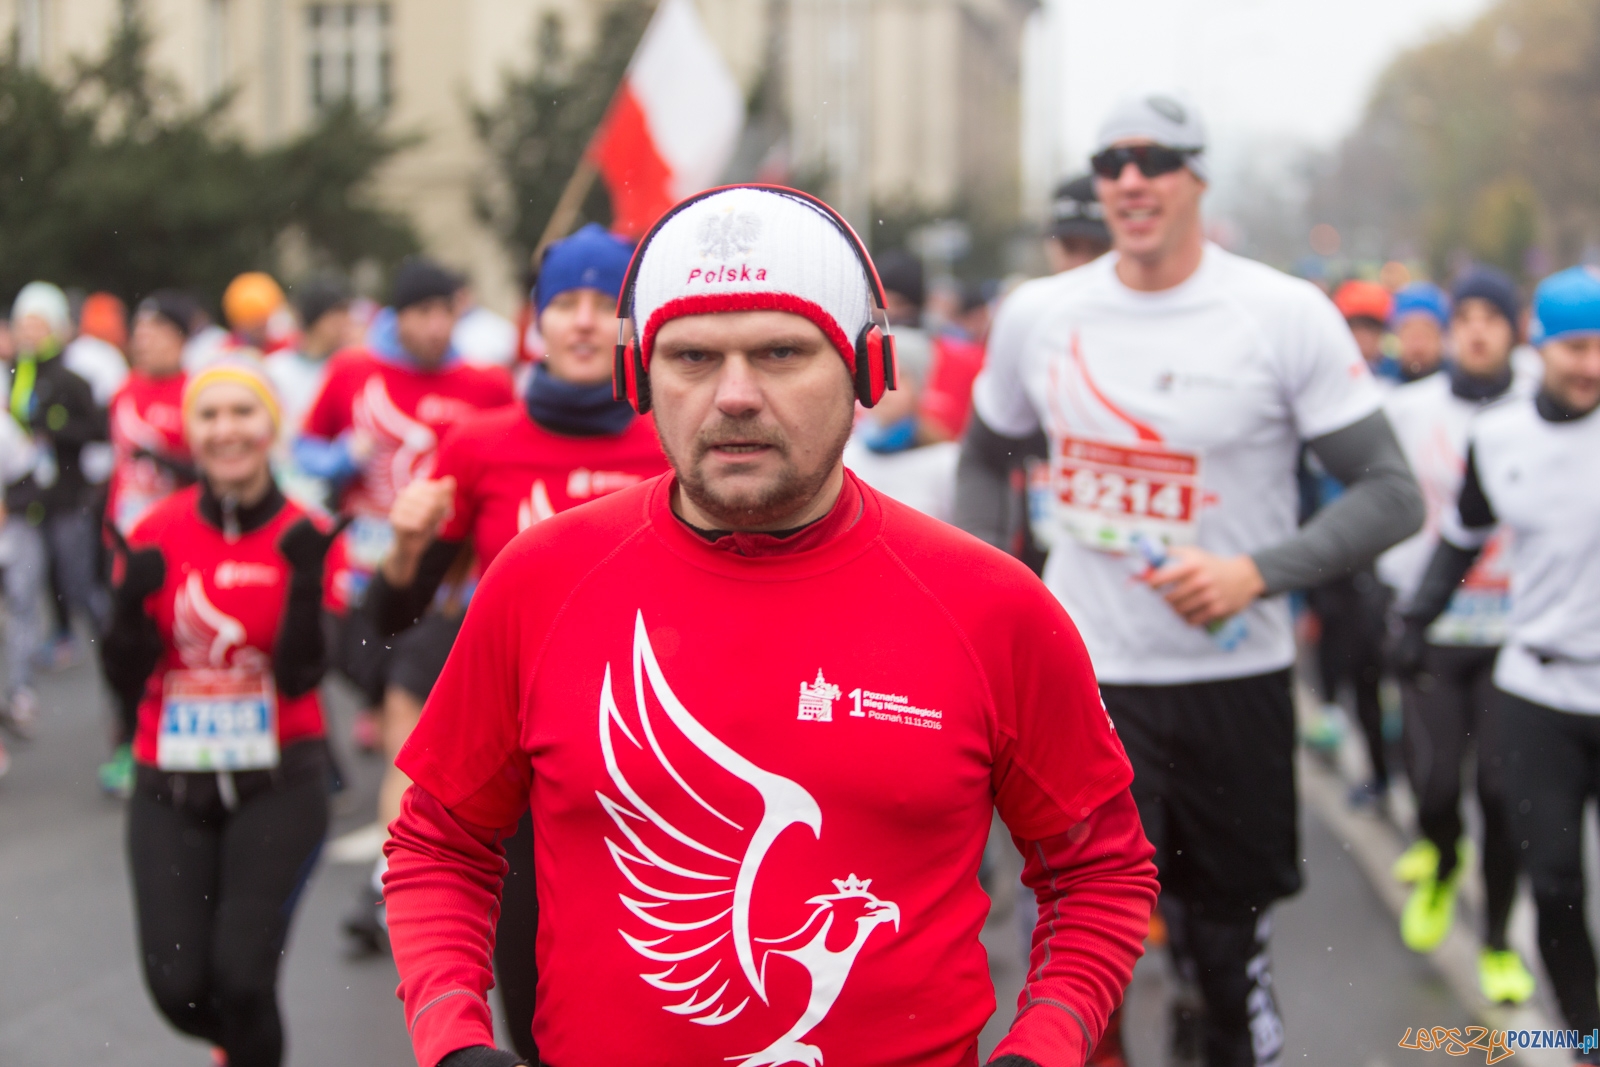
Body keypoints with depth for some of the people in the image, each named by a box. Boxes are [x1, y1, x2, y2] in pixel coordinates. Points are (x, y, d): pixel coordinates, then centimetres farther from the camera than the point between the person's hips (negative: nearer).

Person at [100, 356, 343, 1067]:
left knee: (240, 977, -13)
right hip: (171, 791, 2)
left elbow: (299, 676, -14)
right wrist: (133, 601, -20)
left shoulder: (303, 538, -5)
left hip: (277, 786, -2)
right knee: (177, 986, -3)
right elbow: (126, 683, -2)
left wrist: (305, 580, -26)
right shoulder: (155, 536, -1)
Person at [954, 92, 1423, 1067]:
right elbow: (986, 455, 20)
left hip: (1236, 676, -1)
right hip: (1084, 673, 1)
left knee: (1232, 938, 13)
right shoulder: (1039, 315, 2)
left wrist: (1259, 573, -21)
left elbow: (1392, 492, -7)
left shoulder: (1286, 315, -8)